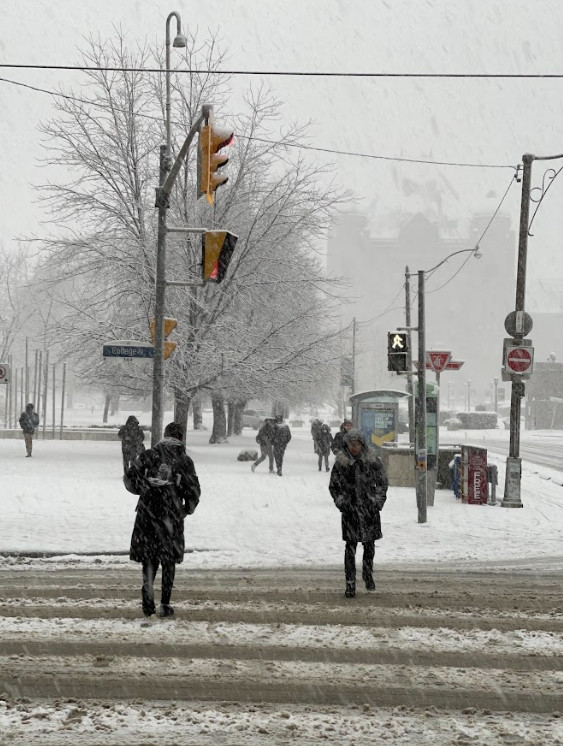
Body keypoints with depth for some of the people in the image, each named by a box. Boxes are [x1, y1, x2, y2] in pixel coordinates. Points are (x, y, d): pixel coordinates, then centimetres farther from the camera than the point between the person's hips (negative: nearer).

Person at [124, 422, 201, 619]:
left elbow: (129, 477, -4)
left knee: (149, 556, 11)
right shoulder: (184, 460, 0)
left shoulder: (148, 455, 3)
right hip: (172, 514, -1)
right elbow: (194, 490, -2)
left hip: (148, 512, 1)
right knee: (169, 559, 10)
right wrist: (188, 509, 17)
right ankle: (165, 604, 12)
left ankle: (148, 588, -17)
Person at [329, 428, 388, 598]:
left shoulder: (372, 460, -2)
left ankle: (368, 574, 33)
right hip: (350, 509, -1)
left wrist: (378, 501, -3)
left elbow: (382, 482, 7)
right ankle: (350, 583, -1)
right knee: (350, 546, -5)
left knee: (369, 545, 10)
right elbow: (333, 486, 6)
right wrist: (341, 502, -6)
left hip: (370, 509, 1)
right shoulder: (341, 462, -3)